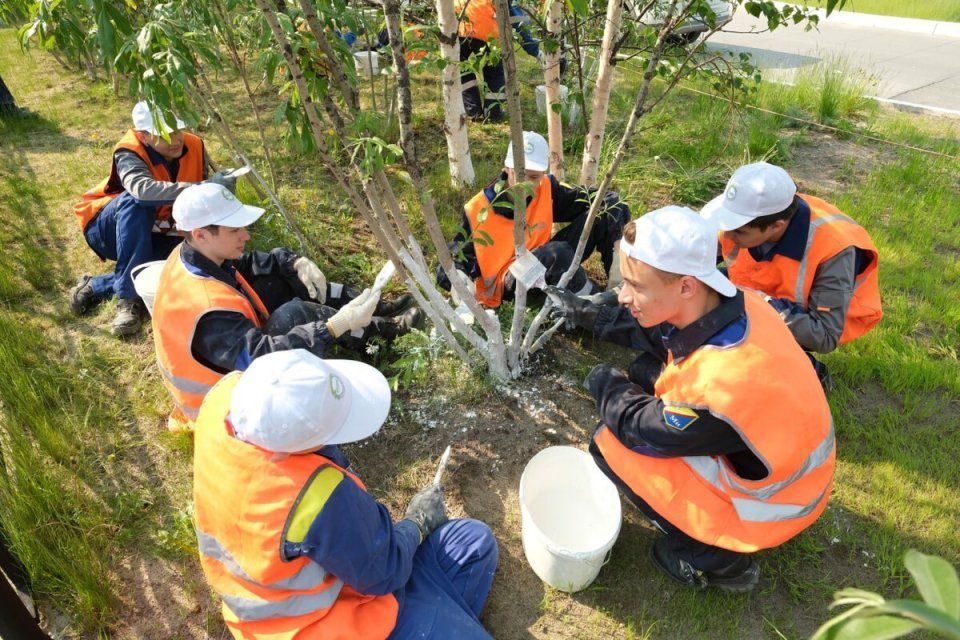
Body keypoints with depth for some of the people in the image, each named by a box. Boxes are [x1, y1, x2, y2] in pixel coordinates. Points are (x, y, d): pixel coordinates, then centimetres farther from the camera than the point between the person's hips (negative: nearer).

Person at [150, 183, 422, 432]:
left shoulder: (191, 255, -9)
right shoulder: (208, 308, -38)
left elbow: (249, 262, 5)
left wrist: (296, 263, -15)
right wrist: (337, 325, -44)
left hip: (232, 361, 9)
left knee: (283, 277, 1)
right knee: (294, 316, -29)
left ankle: (378, 309, 4)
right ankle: (378, 328, -4)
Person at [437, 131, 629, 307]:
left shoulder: (546, 189, -9)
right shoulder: (478, 211, -17)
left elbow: (603, 199, -4)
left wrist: (618, 255, -16)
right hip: (507, 282, -4)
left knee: (604, 210, -9)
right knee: (557, 253, -37)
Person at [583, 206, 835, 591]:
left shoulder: (719, 384, -39)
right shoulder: (737, 304, -16)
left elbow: (640, 431, -20)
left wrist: (606, 384, -3)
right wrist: (630, 385, -8)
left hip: (767, 508, -8)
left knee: (609, 444, -13)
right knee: (644, 390, 7)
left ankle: (718, 561, 5)